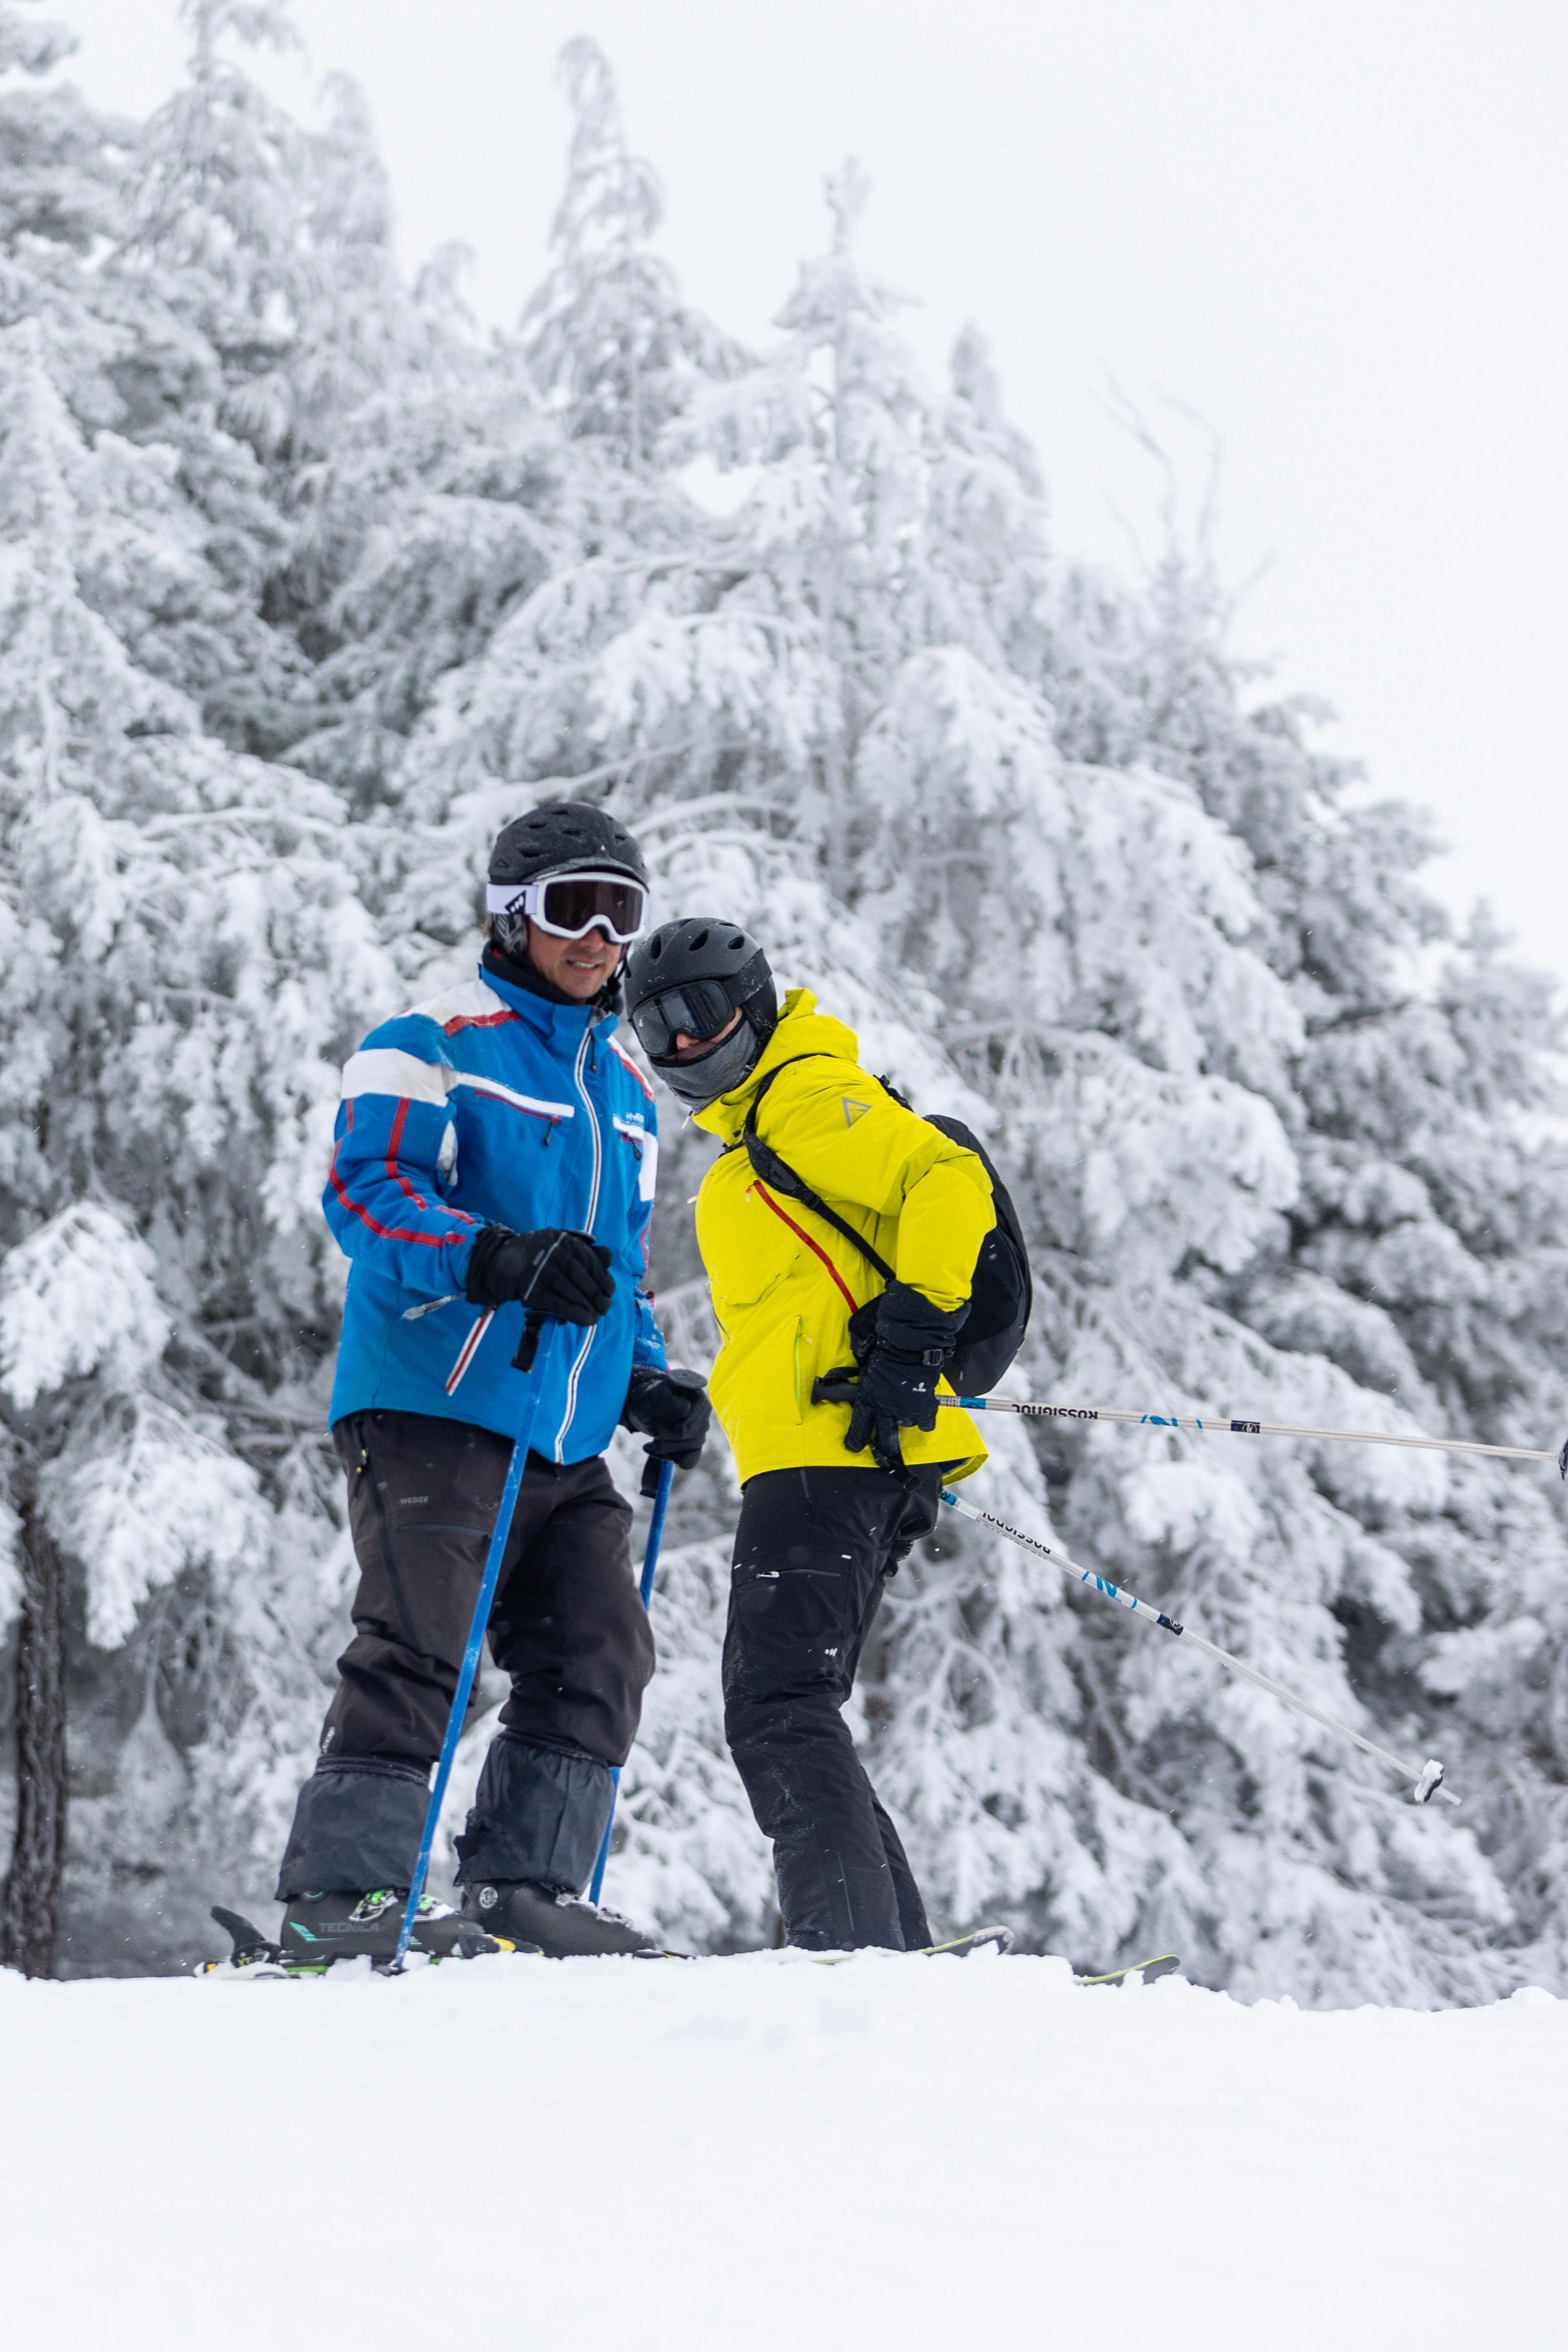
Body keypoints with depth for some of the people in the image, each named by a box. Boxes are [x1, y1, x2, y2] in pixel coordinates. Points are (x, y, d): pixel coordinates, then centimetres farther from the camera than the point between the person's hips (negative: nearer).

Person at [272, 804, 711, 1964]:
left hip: (565, 1443, 7)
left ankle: (521, 1884, 5)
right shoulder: (432, 1044, -1)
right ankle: (336, 1893, -10)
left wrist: (646, 1381, 14)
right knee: (419, 1649, -13)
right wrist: (498, 1258, -31)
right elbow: (366, 1189, -15)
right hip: (434, 1406, -7)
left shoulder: (625, 1088, 23)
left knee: (599, 1654, -1)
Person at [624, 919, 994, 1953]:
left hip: (832, 1454, -11)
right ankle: (899, 1956, 8)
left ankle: (852, 1943, -23)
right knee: (789, 1713, 10)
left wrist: (912, 1334, -22)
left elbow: (949, 1180, -16)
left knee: (778, 1708, -16)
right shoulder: (743, 1149, 28)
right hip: (835, 1466, 11)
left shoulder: (810, 1095, -2)